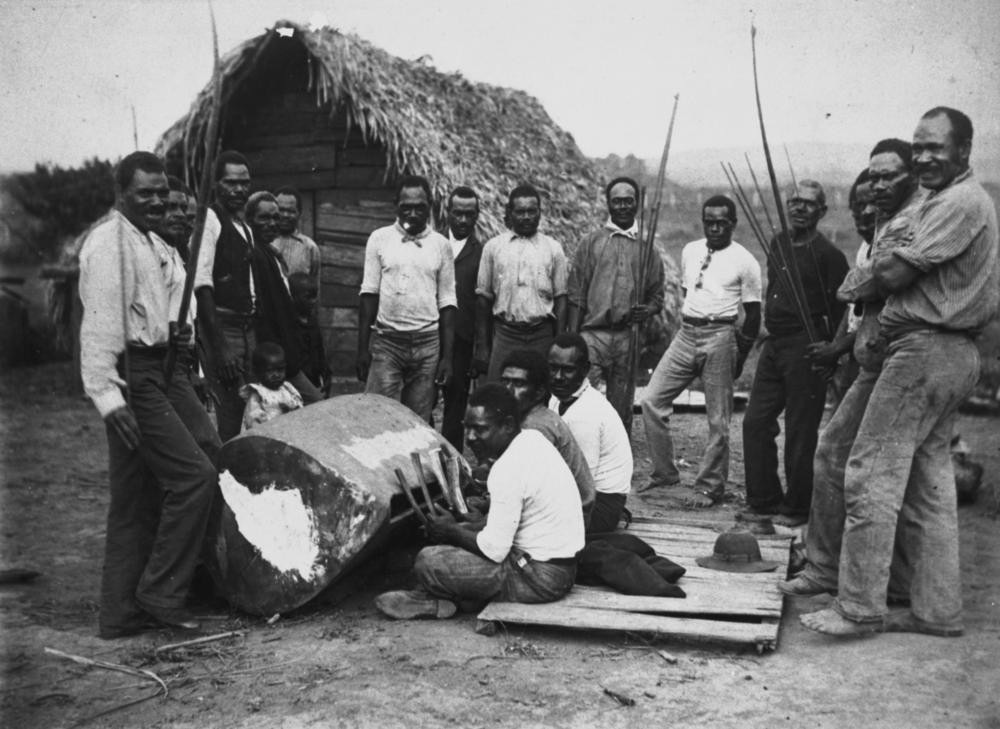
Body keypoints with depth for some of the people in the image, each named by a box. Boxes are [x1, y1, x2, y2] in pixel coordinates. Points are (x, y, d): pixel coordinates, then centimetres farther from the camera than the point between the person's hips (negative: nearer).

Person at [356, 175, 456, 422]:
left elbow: (446, 302, 6)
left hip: (427, 344, 1)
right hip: (386, 341, -1)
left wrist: (447, 356, 1)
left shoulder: (441, 245, 6)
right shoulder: (379, 238, 4)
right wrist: (362, 348, -4)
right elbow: (369, 293, 2)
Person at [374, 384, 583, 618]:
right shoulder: (533, 438, 6)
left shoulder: (508, 470, -24)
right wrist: (461, 527, 4)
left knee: (428, 561, -13)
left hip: (540, 577, -10)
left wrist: (451, 531, -6)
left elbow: (494, 551, -22)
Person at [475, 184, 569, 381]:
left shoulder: (553, 248, 7)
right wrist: (482, 345, 4)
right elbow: (483, 298, 8)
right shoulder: (493, 247, 8)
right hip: (504, 334, 0)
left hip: (542, 335, 0)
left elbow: (560, 299, 6)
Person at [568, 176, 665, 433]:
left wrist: (647, 310, -10)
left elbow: (657, 296, 14)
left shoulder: (646, 247, 11)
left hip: (629, 337, 2)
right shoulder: (591, 243, 7)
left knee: (622, 407, 8)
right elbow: (576, 296, 3)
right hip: (593, 333, -2)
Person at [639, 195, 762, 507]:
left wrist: (739, 355, -3)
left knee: (718, 419, 0)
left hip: (720, 336, -5)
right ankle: (664, 475, 9)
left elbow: (753, 314, -1)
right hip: (686, 333, 5)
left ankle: (710, 487, 13)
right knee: (652, 400, -2)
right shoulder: (689, 251, 13)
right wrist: (689, 323, 14)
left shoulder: (744, 261, -2)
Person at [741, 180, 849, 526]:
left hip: (806, 349, -7)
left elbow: (839, 311, -11)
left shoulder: (829, 255, -9)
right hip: (773, 344, 8)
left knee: (800, 432, 0)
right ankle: (763, 499, 18)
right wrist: (768, 327, 15)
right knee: (755, 422, 7)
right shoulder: (777, 245, 13)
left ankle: (796, 508, 13)